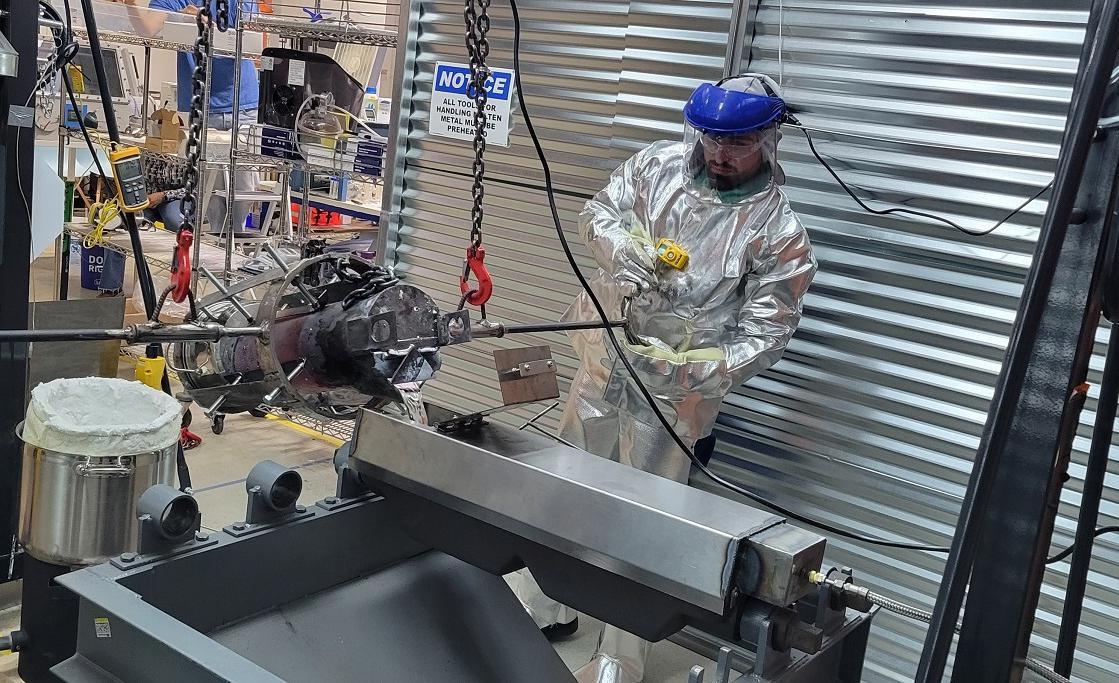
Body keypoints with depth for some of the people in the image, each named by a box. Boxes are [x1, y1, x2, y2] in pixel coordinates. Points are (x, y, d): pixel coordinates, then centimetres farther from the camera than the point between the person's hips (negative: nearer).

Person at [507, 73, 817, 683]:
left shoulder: (780, 233, -14)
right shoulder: (660, 164, -4)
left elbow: (765, 334, -14)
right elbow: (599, 212, 1)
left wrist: (691, 366, -30)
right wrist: (623, 249, -22)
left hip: (676, 389, -4)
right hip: (604, 359, 5)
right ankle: (542, 606, 40)